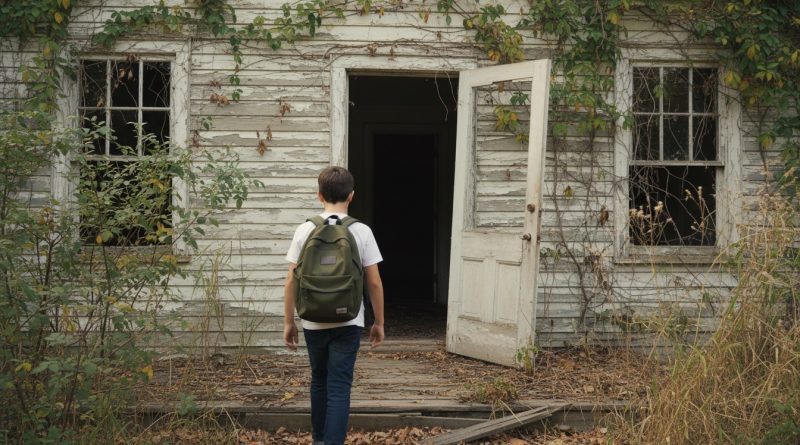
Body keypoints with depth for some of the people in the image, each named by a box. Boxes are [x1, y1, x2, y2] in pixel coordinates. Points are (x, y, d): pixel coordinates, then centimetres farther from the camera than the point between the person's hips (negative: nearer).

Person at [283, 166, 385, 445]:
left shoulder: (305, 230, -3)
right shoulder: (361, 231, -6)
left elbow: (291, 281, -2)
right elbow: (374, 282, -4)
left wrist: (288, 322, 7)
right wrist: (379, 322, 6)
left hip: (314, 322, 2)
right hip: (348, 322, -2)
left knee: (319, 381, 20)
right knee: (339, 387, -1)